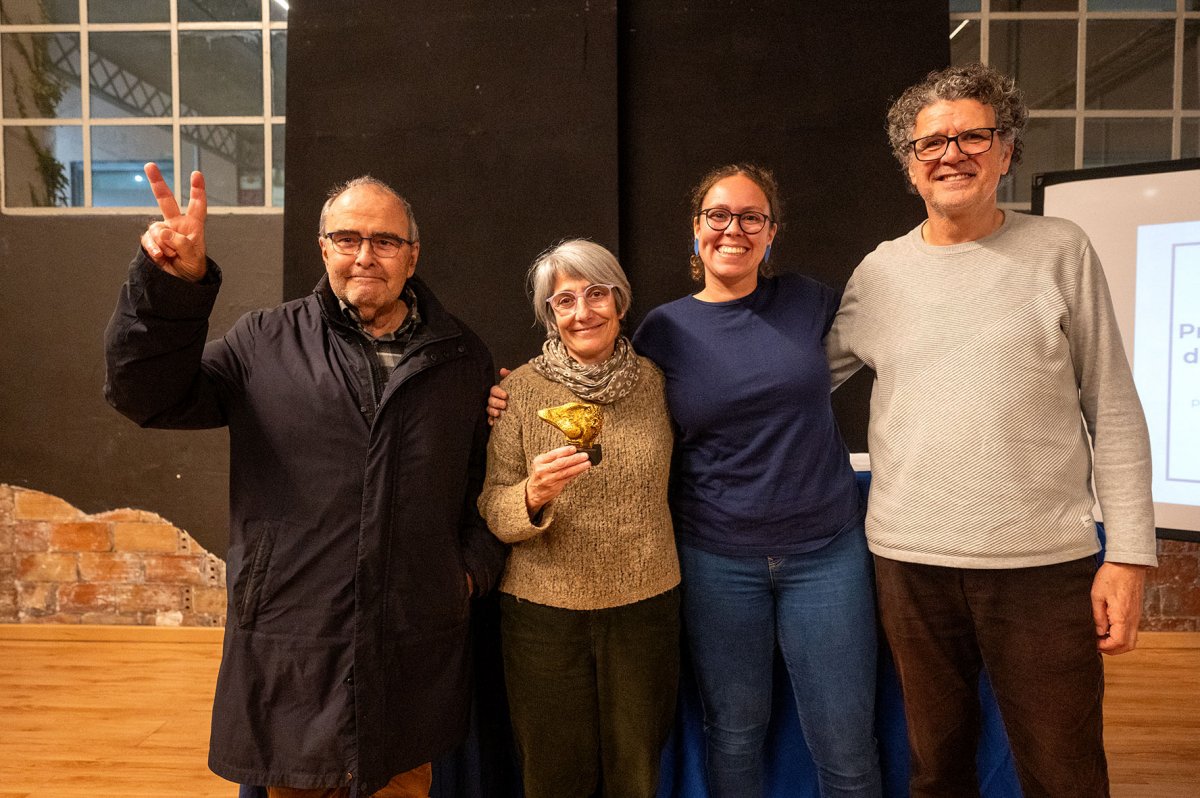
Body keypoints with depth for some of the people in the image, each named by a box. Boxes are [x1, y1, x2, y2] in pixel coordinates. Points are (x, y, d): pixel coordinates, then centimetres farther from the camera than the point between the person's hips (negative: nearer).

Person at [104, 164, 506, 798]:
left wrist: (473, 568, 2)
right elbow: (150, 396, -3)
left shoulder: (463, 359, 6)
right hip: (291, 653, -1)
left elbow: (492, 483, 12)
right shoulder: (265, 343, 2)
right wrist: (172, 284, -16)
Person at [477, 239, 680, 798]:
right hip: (545, 608, -2)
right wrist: (533, 495, -25)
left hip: (645, 604, 2)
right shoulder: (522, 388, -7)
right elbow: (492, 510, -6)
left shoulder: (651, 379, 2)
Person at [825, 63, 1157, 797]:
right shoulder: (880, 272, 6)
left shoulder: (1060, 252, 1)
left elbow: (1114, 412, 0)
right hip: (911, 559, 2)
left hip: (1047, 560, -1)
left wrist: (1129, 551, -4)